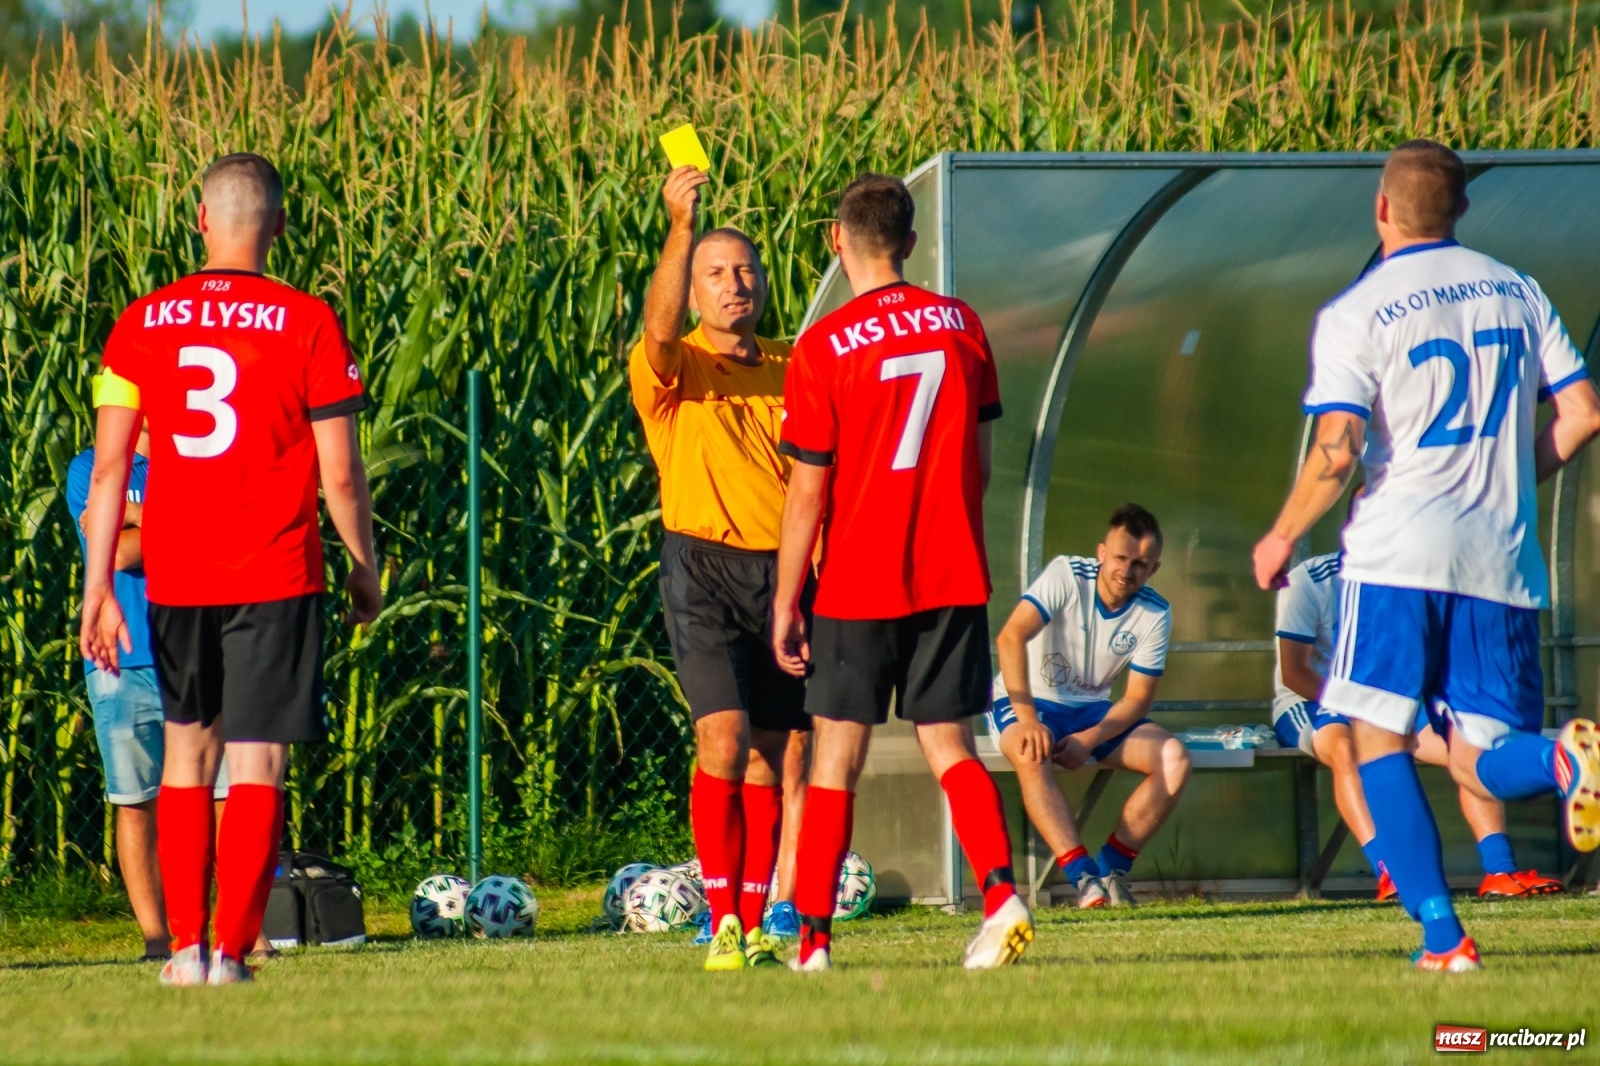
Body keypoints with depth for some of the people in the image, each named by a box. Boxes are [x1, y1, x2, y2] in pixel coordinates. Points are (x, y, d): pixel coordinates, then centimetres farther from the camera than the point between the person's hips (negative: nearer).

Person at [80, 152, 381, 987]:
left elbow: (109, 466, 1)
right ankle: (231, 951, -6)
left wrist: (98, 589, 4)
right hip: (275, 575, -3)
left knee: (187, 753, 16)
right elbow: (339, 472, -5)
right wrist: (364, 568, 10)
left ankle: (185, 946, 11)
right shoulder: (307, 324, -5)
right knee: (256, 766, 0)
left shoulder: (142, 322, 2)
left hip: (174, 575, 3)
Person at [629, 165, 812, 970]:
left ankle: (754, 923, 12)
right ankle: (722, 924, -12)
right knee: (722, 740, -16)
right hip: (706, 568, -4)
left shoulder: (792, 369, 13)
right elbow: (660, 328, -24)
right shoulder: (674, 370, -1)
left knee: (768, 754, 6)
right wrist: (681, 227, -35)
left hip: (783, 570, 4)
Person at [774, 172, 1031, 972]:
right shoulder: (960, 326, 3)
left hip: (857, 586, -3)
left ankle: (814, 936, 7)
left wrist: (785, 603, -1)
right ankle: (1000, 892, -14)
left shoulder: (824, 349, -10)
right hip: (953, 577, 3)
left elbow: (807, 493, -9)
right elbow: (980, 458, 10)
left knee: (837, 756, 5)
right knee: (948, 745, 8)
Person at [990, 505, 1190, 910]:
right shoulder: (1066, 576, -19)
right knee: (1030, 753, -39)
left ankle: (1111, 870, -16)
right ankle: (1084, 878, -41)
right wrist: (1028, 720, -38)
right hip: (1027, 701, -4)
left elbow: (1138, 698, -6)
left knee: (1174, 759, -19)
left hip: (1093, 710, 4)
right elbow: (1011, 637, -29)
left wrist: (1091, 739, -24)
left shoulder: (1155, 615, -7)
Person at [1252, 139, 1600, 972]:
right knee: (1479, 759, 7)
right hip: (1502, 559, 4)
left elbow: (1336, 451, -12)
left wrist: (1282, 536, 3)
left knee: (1379, 741, 5)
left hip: (1399, 553, -4)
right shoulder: (1515, 291, 11)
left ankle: (1441, 932, -7)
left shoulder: (1355, 314, -4)